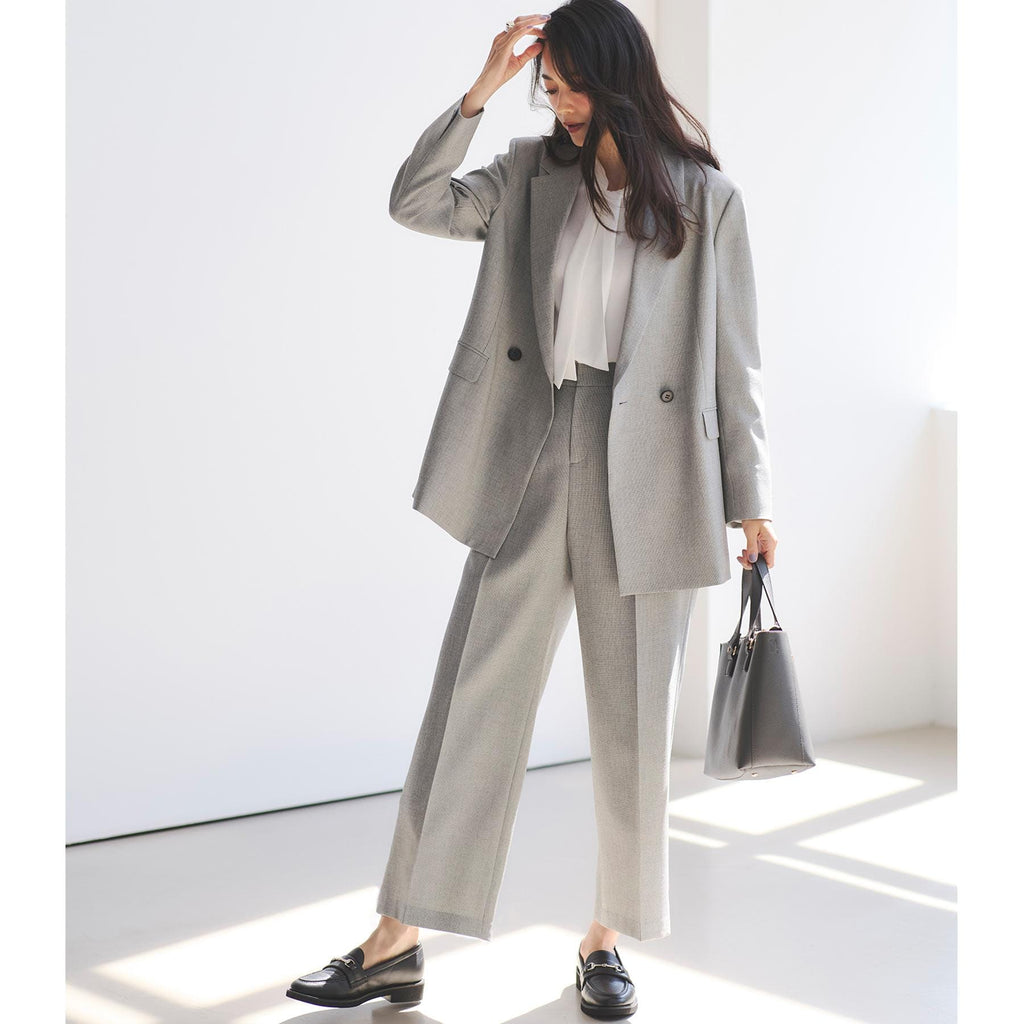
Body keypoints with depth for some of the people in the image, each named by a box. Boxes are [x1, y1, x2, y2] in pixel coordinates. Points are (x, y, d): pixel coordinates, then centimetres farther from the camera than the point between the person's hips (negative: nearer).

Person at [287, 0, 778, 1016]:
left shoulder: (706, 199, 2)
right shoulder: (532, 175, 10)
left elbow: (734, 360, 2)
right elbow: (415, 201, -1)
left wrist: (751, 502, 2)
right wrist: (482, 87, -7)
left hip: (645, 481, -2)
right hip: (529, 466, 2)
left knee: (631, 721, 7)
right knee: (470, 698, 2)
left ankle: (606, 939, 23)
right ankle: (397, 941, 10)